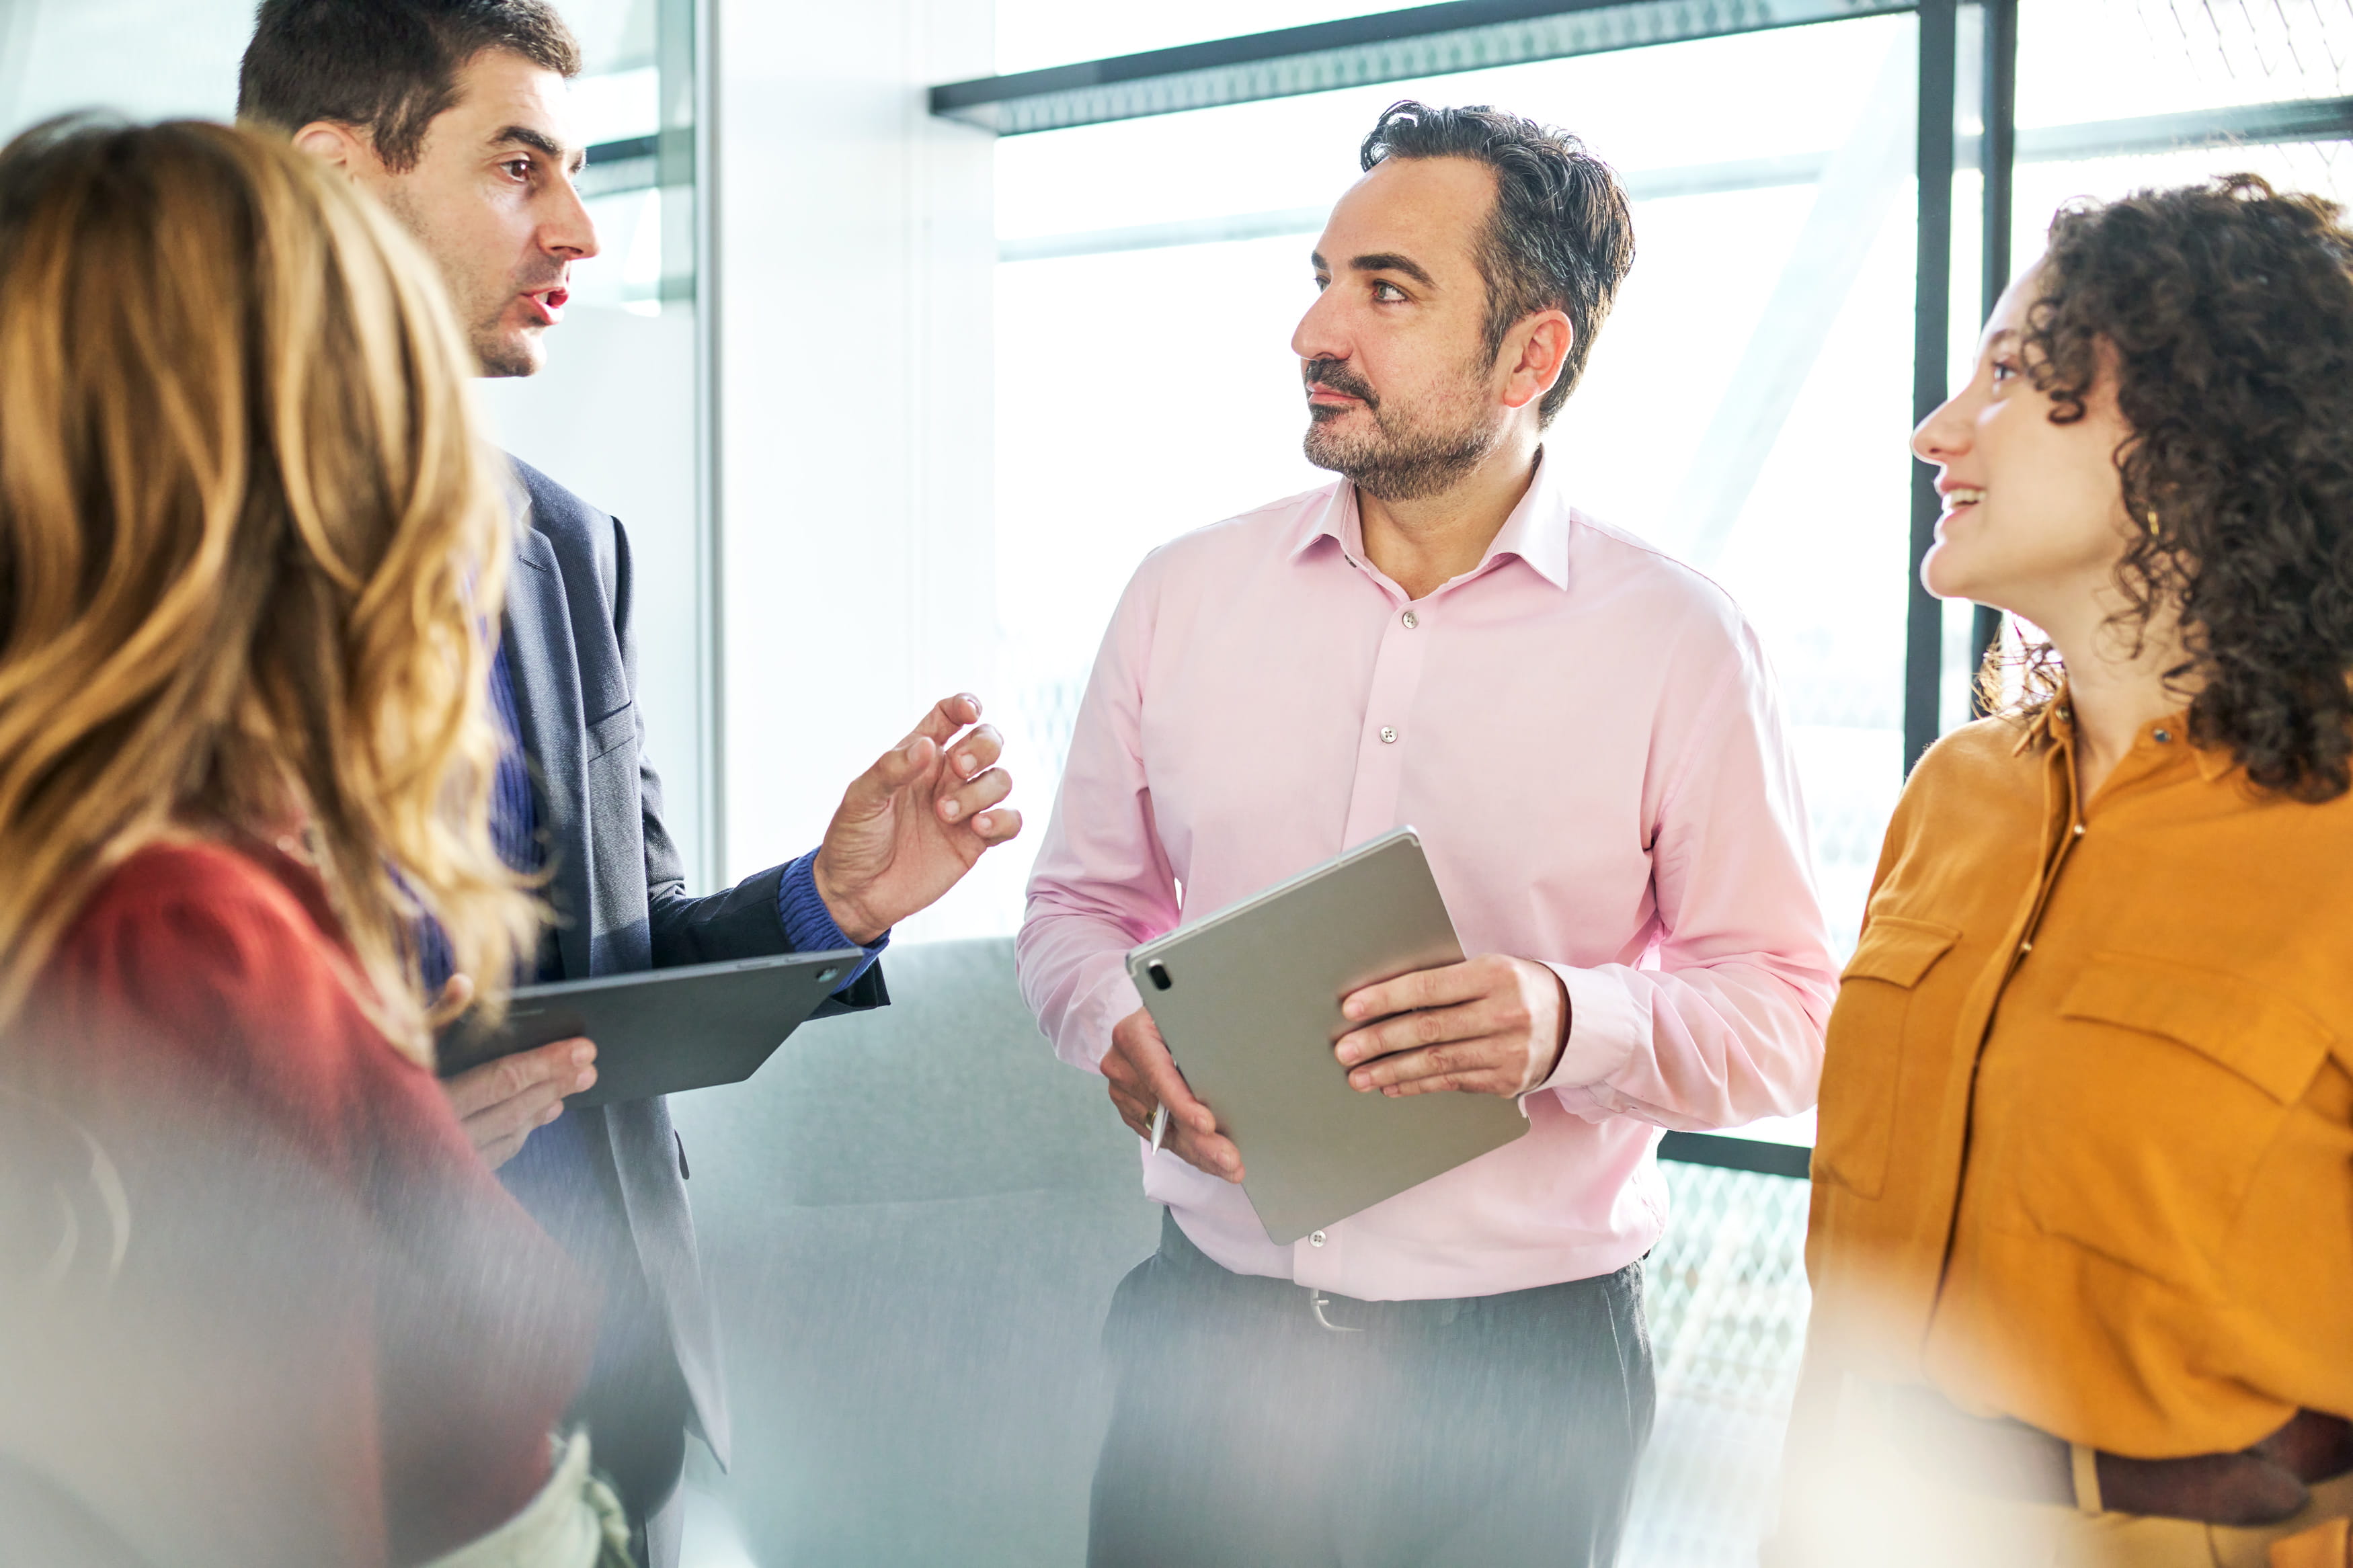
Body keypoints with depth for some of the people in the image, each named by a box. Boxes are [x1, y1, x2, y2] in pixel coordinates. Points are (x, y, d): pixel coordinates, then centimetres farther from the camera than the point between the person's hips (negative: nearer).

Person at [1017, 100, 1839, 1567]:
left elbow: (1787, 1017, -4)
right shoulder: (1182, 596, 3)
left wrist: (1573, 1024, -23)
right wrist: (1123, 1028, -10)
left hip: (1528, 1362, -2)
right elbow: (1077, 905, 11)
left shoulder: (1679, 644, -6)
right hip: (1212, 1327, 2)